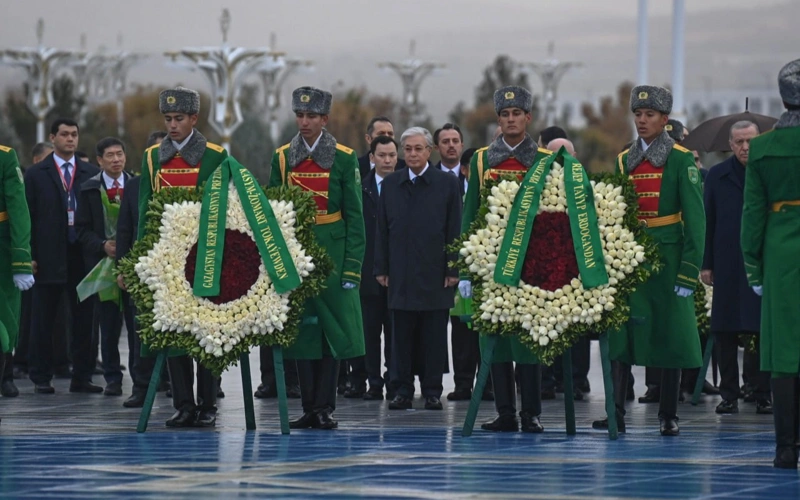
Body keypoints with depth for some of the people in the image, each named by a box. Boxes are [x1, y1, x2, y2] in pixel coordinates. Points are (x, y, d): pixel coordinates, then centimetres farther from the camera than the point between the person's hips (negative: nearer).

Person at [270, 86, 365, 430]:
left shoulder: (344, 158, 0)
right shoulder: (283, 157, 7)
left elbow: (354, 215, -2)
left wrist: (353, 265, -8)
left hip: (331, 249, -2)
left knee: (332, 328, -3)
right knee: (301, 327, 2)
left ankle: (324, 407, 0)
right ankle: (309, 408, 6)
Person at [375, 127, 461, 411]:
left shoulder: (447, 184, 2)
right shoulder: (390, 184, 9)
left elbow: (454, 230, 0)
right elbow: (382, 230, 9)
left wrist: (453, 269, -5)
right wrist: (381, 268, 3)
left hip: (435, 273, -2)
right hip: (401, 275, 2)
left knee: (434, 337, 2)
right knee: (402, 336, 3)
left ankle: (433, 392, 8)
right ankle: (402, 391, 8)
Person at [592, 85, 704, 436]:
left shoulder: (681, 159, -2)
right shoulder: (624, 160, 12)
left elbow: (695, 218, -6)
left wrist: (690, 270, -12)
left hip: (667, 256, -4)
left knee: (670, 336, 1)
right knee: (621, 336, -3)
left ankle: (669, 416, 7)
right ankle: (616, 412, -3)